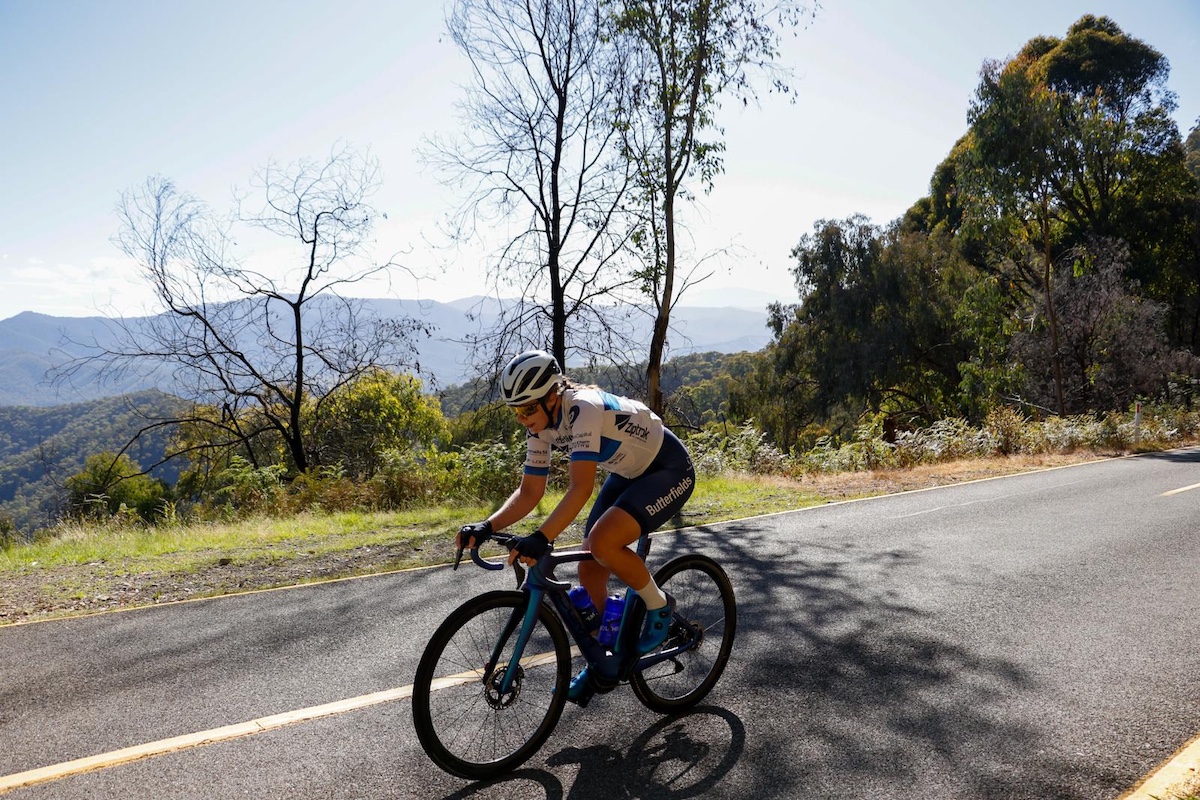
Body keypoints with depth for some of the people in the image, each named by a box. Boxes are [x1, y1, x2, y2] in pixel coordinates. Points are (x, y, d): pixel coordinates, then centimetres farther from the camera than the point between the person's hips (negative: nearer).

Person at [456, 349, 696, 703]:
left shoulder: (584, 409, -32)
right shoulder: (540, 426, -8)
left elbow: (581, 488, -40)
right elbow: (529, 492, -5)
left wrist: (540, 539, -49)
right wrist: (487, 527, -19)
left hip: (670, 470, -8)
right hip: (628, 473, 8)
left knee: (602, 543, -28)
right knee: (589, 569, 2)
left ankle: (659, 605, -1)